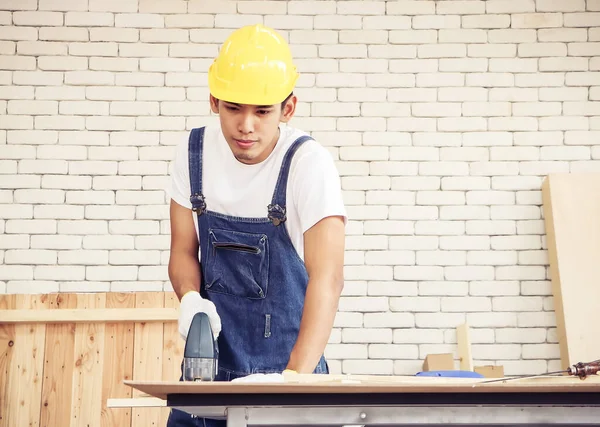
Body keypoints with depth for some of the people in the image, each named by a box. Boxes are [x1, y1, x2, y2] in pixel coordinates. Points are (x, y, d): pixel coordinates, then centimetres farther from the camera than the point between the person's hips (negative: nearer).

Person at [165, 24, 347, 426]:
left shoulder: (309, 162, -19)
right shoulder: (193, 153, -6)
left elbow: (327, 277, -28)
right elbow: (183, 252, 3)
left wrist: (293, 376, -39)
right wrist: (191, 297, -19)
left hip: (287, 362, -3)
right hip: (211, 356, 4)